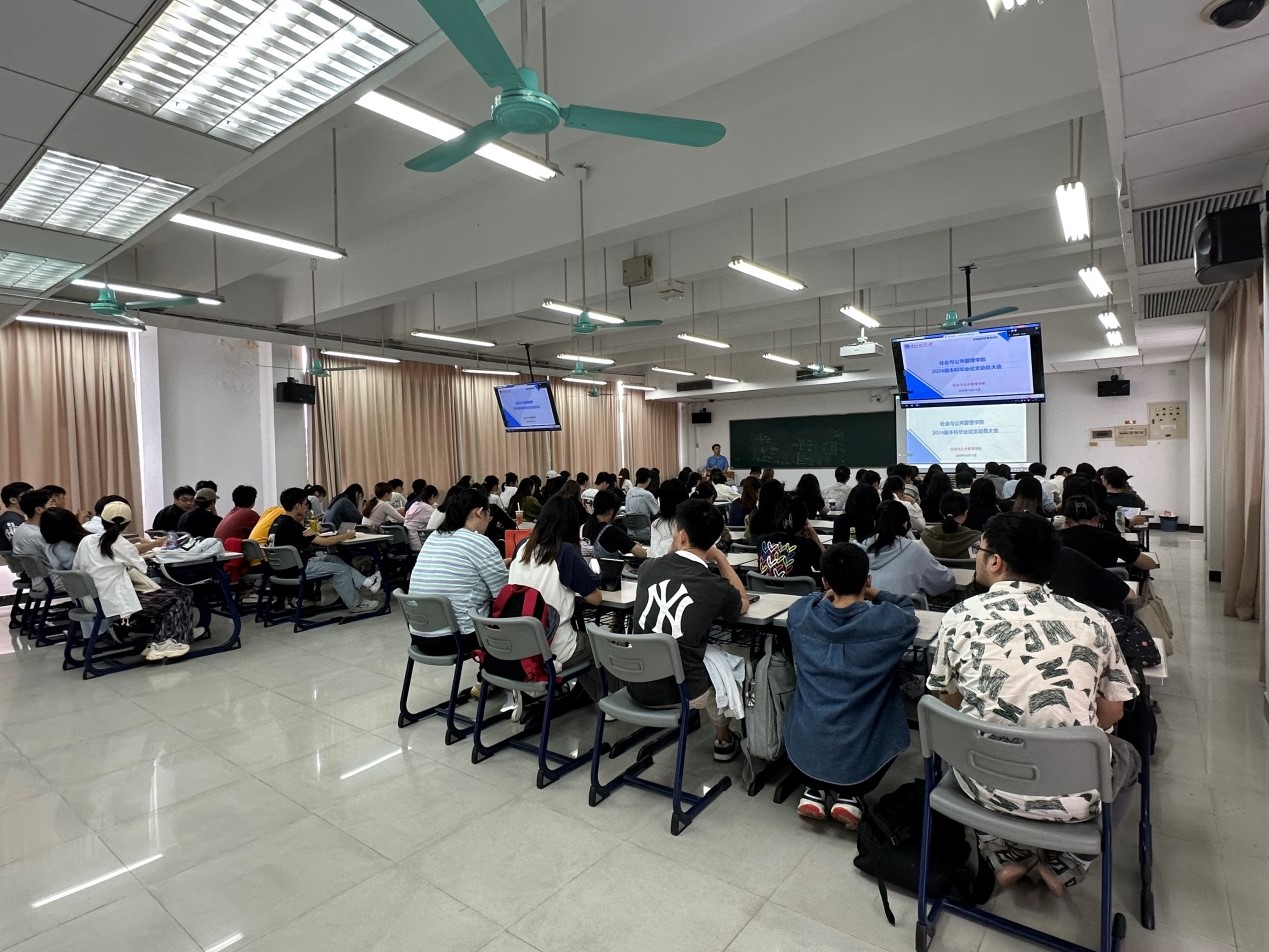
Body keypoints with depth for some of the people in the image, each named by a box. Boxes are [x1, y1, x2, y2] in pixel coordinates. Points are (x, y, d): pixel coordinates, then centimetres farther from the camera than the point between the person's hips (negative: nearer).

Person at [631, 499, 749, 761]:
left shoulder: (648, 567, -9)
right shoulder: (716, 588, -18)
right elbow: (744, 604, 8)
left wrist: (672, 550, 14)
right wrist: (720, 558, 10)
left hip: (638, 687, 4)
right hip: (683, 692, -3)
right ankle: (723, 740, 44)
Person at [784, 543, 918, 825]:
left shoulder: (799, 614, -8)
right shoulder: (889, 622, -15)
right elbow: (908, 612, 10)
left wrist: (830, 594, 26)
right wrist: (875, 595, 19)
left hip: (803, 752, 3)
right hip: (862, 757, -2)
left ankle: (815, 790, 21)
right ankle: (849, 795, 17)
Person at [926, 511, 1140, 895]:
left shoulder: (960, 617, -9)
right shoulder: (1091, 621, -5)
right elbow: (1113, 712, 6)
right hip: (1071, 795, 1)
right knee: (1126, 753, 33)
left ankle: (1009, 858, 25)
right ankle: (1061, 866, 24)